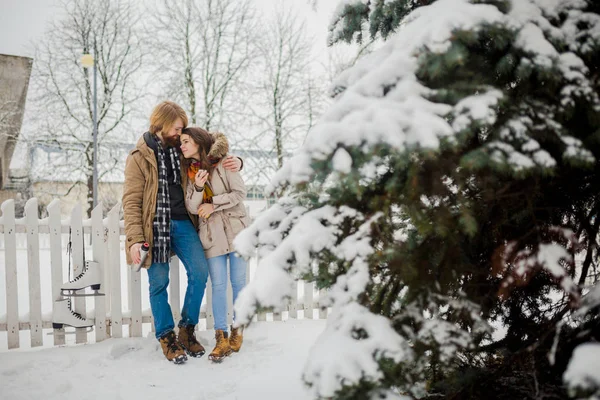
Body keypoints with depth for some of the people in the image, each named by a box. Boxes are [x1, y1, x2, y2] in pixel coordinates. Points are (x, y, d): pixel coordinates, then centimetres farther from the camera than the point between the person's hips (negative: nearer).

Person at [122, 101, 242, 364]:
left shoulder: (181, 151, 13)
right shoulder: (139, 157, 0)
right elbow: (131, 201, -5)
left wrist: (235, 162, 1)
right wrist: (135, 239, -14)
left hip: (182, 223, 4)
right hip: (154, 226, -3)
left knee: (200, 272, -7)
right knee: (159, 283, 3)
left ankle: (187, 330, 12)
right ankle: (166, 337, 19)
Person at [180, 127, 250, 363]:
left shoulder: (223, 162, -3)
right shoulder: (189, 171, 9)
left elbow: (240, 193, -7)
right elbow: (192, 208, 1)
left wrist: (213, 205, -11)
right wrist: (198, 187, -17)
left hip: (235, 230, -2)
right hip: (211, 234, 3)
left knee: (238, 282, 4)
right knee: (218, 285, 0)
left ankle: (238, 330, 19)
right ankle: (221, 338, 3)